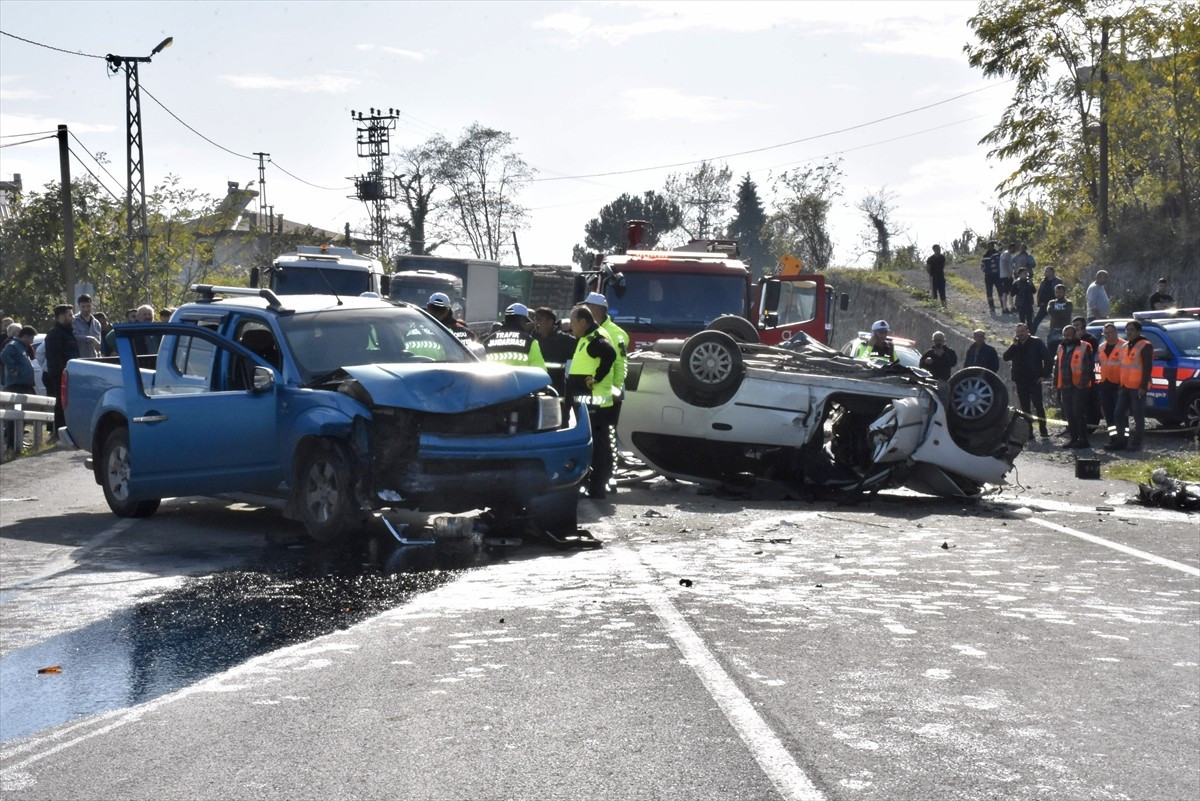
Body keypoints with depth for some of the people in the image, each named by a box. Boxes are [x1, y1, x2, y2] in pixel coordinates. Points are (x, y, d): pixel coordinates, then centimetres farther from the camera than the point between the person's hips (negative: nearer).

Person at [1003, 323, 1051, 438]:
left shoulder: (1036, 342, -2)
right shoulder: (1015, 345, 11)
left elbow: (1047, 358, -3)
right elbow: (1006, 357, -1)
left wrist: (1044, 374, -9)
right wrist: (1014, 345, -11)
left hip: (1034, 380, -4)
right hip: (1020, 381, 4)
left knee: (1038, 405, -5)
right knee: (1024, 407, 7)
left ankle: (1043, 429, 1)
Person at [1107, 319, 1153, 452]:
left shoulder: (1145, 346, -9)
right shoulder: (1125, 346, 17)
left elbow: (1147, 368, -15)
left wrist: (1143, 386, -20)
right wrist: (1121, 385, 20)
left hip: (1138, 388, -9)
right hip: (1125, 387, 9)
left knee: (1138, 416, -3)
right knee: (1119, 414, 9)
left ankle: (1136, 443, 0)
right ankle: (1120, 441, 16)